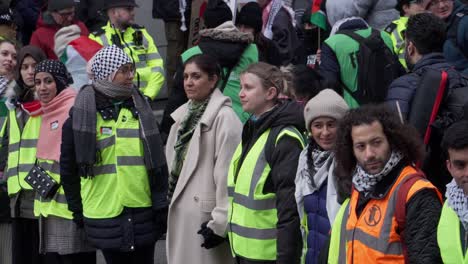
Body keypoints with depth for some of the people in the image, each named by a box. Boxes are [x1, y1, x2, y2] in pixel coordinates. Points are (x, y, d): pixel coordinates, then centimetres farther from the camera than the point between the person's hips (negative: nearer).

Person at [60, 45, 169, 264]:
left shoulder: (140, 107, 9)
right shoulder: (81, 114, -3)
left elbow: (157, 159, 10)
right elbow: (68, 166, 2)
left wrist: (161, 203, 4)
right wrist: (77, 209, 3)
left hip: (144, 211, 3)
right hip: (105, 212, -3)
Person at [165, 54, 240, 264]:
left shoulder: (224, 118, -14)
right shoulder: (184, 115, 12)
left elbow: (226, 175, -17)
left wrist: (219, 222, -18)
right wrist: (170, 199, 17)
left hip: (205, 213, -8)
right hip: (181, 212, 8)